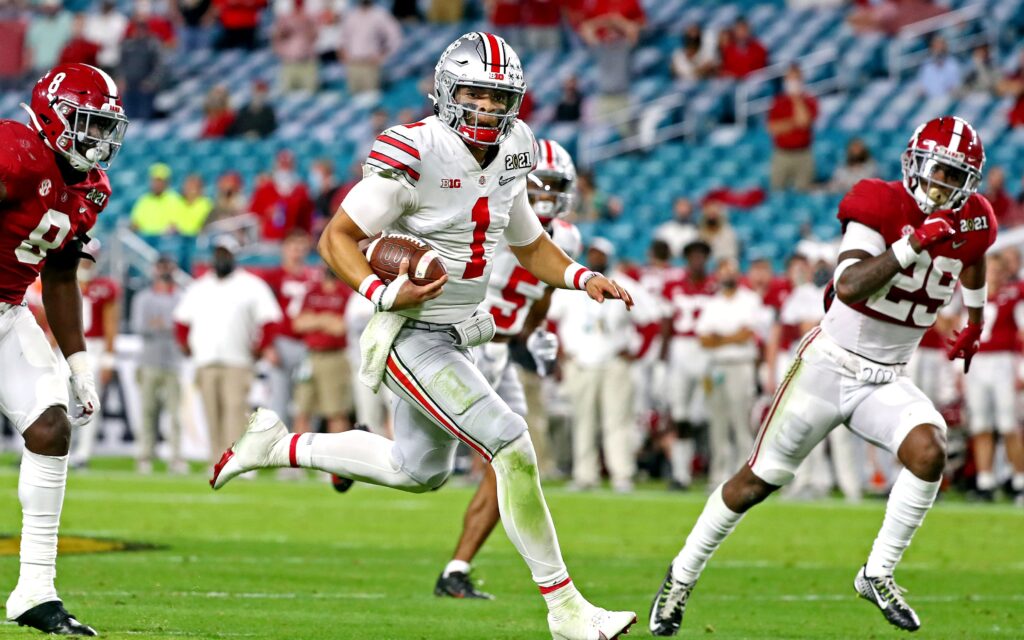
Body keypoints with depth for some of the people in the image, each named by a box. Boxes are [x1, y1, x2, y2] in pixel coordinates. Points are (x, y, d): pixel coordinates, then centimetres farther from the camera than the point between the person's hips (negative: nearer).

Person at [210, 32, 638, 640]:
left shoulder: (507, 157, 3)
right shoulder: (416, 153, -21)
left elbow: (531, 246, 19)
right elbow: (337, 238, -17)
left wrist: (582, 277, 1)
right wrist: (386, 294, -32)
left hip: (453, 335, 9)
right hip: (411, 339, -9)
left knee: (418, 471, 24)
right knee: (512, 446, -16)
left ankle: (278, 445, 39)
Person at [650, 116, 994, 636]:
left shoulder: (968, 223, -1)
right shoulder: (881, 206, -18)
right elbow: (848, 286, -32)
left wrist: (975, 323, 37)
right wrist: (913, 244, -39)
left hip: (886, 380, 4)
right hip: (830, 364, -4)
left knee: (929, 451, -25)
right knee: (758, 480, 3)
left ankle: (878, 574, -10)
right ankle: (683, 574, 21)